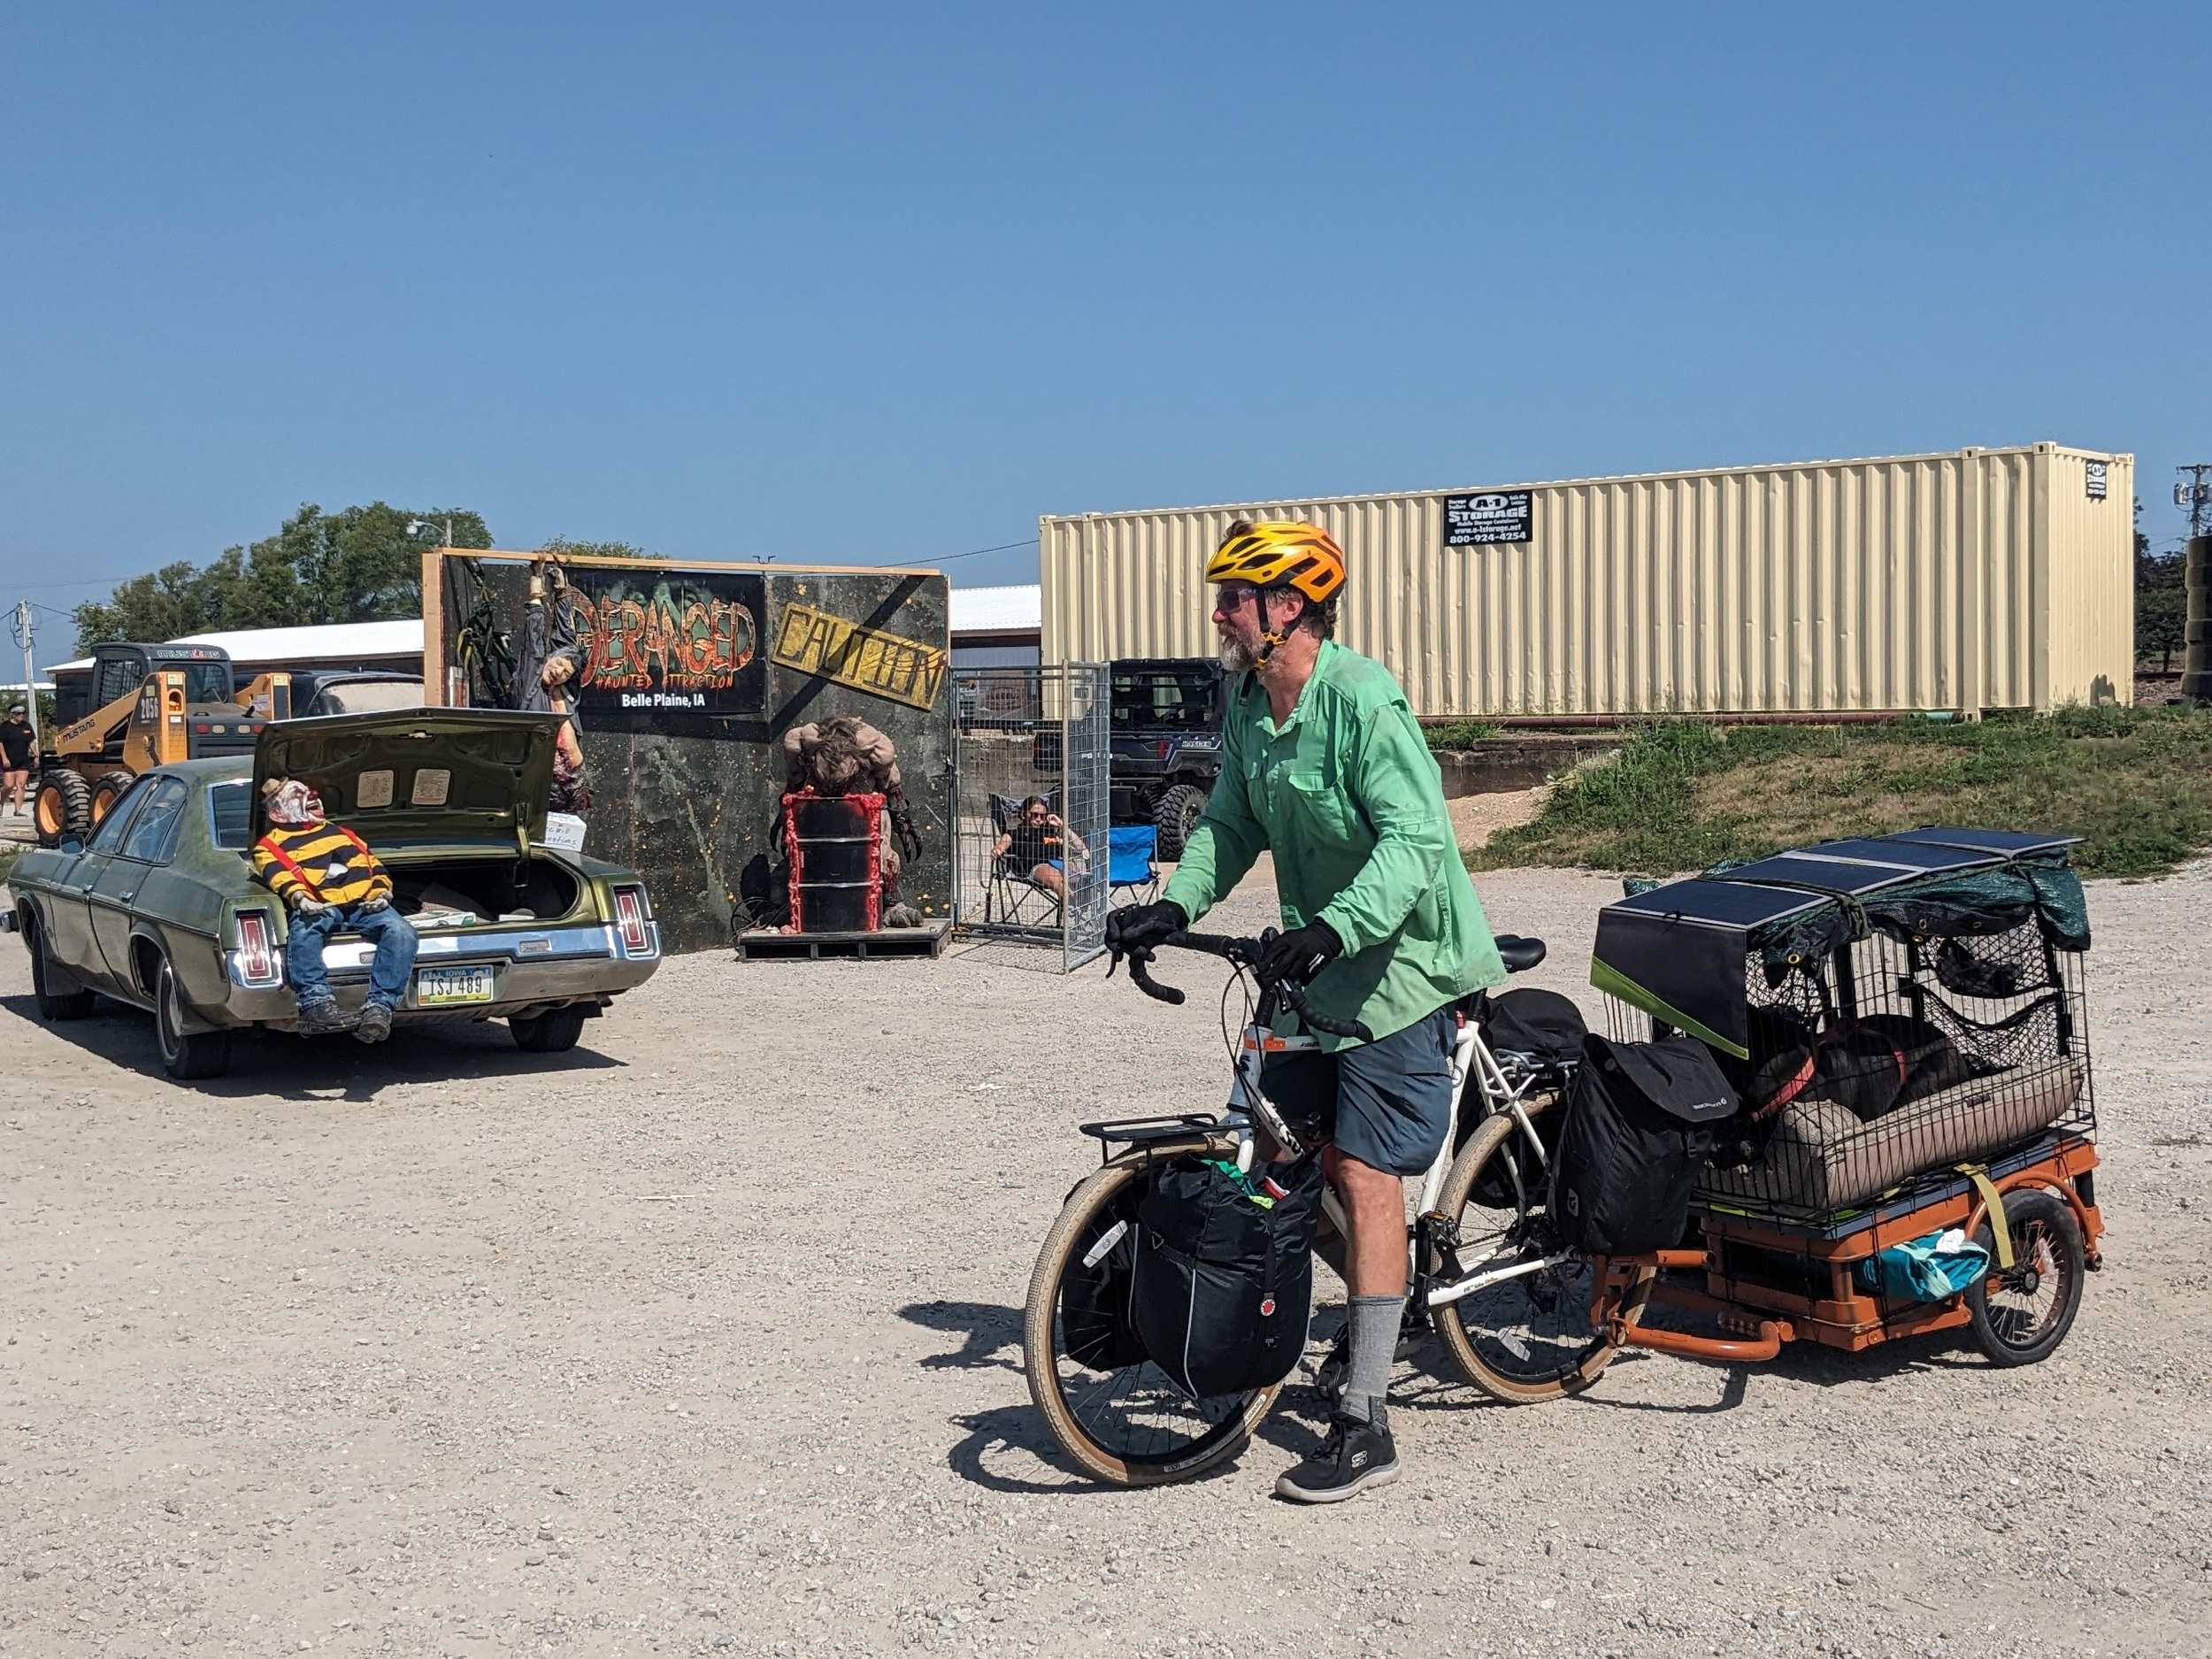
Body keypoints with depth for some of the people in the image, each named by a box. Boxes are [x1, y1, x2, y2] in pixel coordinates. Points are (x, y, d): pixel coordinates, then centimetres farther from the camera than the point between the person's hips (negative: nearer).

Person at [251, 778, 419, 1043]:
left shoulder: (340, 833, 36)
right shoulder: (271, 845, 23)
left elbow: (373, 863, 25)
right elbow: (278, 874, 1)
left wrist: (381, 893, 3)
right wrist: (299, 898, -21)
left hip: (365, 905, 3)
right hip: (320, 908, -3)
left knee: (402, 931, -28)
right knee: (302, 929, -40)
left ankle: (380, 1006, -37)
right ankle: (316, 1002, -47)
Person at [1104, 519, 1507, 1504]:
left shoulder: (1364, 702, -22)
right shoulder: (1246, 705, 4)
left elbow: (1417, 840, -29)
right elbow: (1231, 826, 10)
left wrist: (1333, 927, -42)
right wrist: (1173, 907, -6)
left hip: (1397, 968, -9)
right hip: (1317, 965, 9)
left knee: (1364, 1175, -10)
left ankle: (1364, 1427, -4)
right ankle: (1376, 1310, 35)